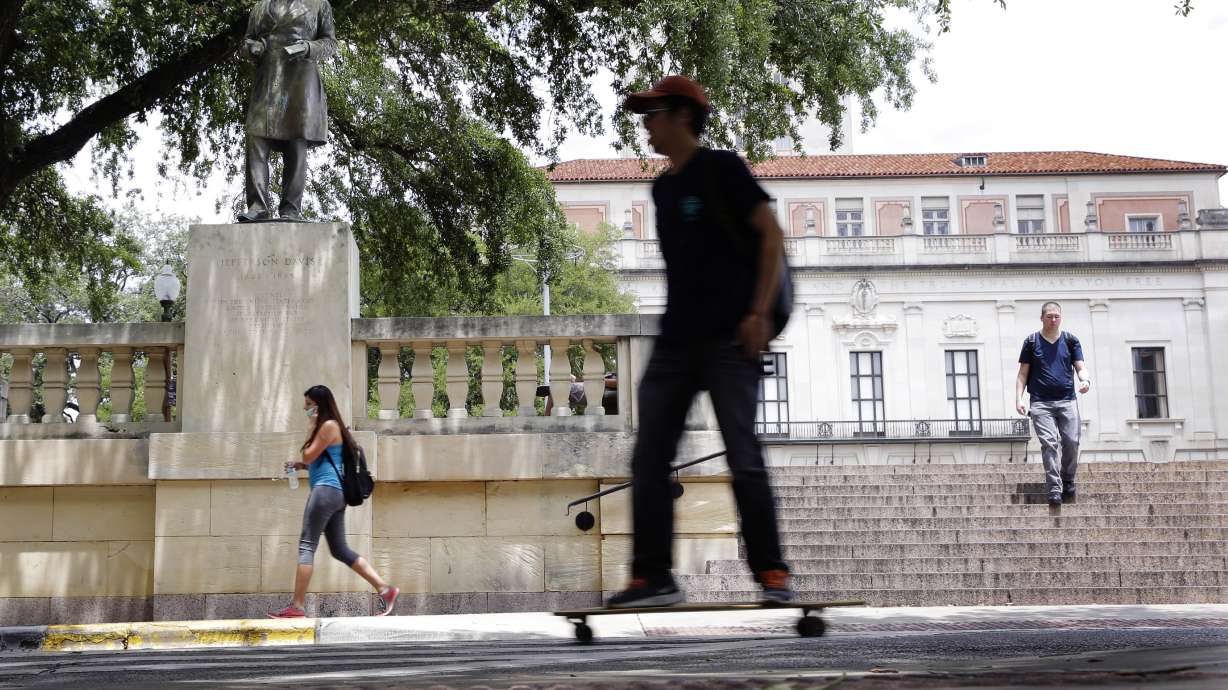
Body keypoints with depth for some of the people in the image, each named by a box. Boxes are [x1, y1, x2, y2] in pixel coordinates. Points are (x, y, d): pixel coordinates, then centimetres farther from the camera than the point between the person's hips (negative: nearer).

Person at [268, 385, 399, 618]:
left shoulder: (329, 425, -8)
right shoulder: (327, 426, 23)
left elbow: (309, 456, -8)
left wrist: (313, 427, -1)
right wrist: (301, 466, 13)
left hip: (326, 489, -10)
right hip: (335, 493, 10)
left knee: (307, 545, -9)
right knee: (340, 550, 8)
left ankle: (297, 606, -10)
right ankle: (385, 588, 3)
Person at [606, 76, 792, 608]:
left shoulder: (722, 168, -2)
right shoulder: (662, 188, 19)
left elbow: (772, 234, -7)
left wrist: (759, 312, -15)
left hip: (729, 339, -7)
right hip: (675, 340, 8)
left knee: (743, 459, -7)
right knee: (648, 460, 1)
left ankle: (772, 573, 4)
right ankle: (653, 578, 6)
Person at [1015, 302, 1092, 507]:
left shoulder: (1070, 341, 11)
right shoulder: (1032, 342, 8)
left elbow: (1080, 367, 7)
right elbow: (1023, 374, 8)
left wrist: (1086, 379, -16)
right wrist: (1019, 398, -3)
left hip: (1067, 400, 1)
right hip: (1041, 403, -1)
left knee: (1071, 442, -8)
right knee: (1049, 443, -12)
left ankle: (1068, 481, 14)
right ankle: (1054, 489, -15)